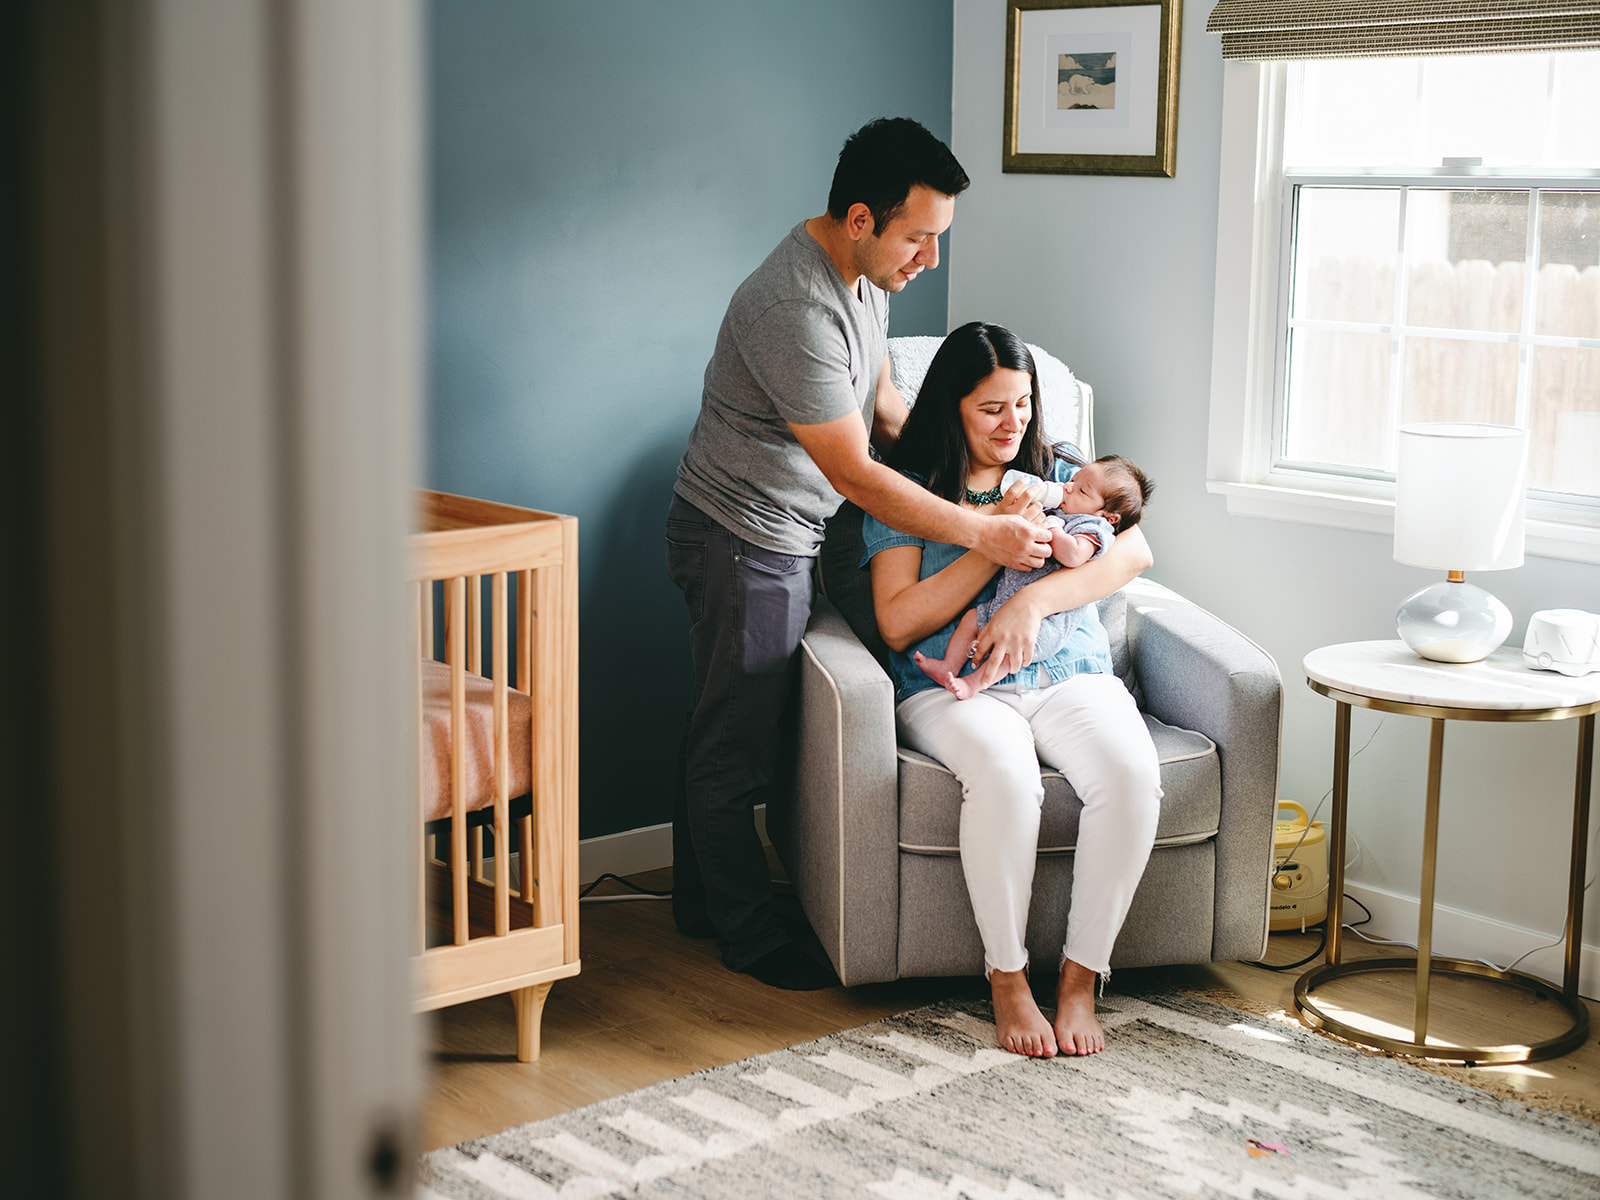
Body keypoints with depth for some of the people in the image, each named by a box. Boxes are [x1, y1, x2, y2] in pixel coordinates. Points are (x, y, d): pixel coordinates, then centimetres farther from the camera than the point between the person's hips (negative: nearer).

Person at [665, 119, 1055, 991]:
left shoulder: (863, 273, 1)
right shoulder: (794, 311, -30)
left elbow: (880, 403, 15)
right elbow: (855, 474, -28)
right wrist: (981, 533, -24)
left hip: (776, 534, 10)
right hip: (742, 540, -10)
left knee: (723, 729, 20)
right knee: (738, 745, 3)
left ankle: (700, 902, 33)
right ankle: (750, 935, 15)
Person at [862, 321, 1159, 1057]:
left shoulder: (1056, 476, 18)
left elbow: (1134, 551, -2)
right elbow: (898, 624, -2)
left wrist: (1035, 599, -18)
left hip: (1069, 677, 3)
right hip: (955, 687, -3)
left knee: (1132, 771, -31)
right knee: (1005, 776, -38)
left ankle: (1079, 977, -19)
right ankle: (1007, 980, -20)